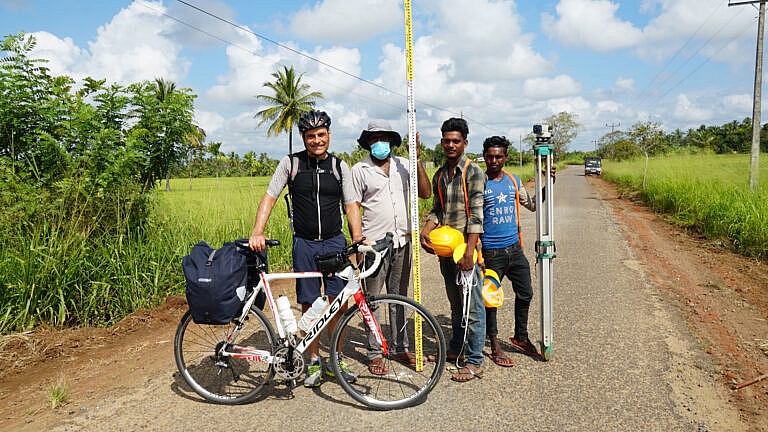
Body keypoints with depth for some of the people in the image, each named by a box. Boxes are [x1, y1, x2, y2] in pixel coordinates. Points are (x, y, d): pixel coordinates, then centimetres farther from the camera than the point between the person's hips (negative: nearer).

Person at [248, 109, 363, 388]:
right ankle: (314, 362, 19)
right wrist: (257, 232, -17)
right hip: (304, 243, -1)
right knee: (309, 304, 4)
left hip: (335, 242, 1)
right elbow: (269, 197, -2)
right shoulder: (291, 163, 1)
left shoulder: (339, 166, 6)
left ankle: (335, 361, 14)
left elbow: (351, 205, 6)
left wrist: (359, 240, -6)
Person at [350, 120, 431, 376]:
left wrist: (417, 159, -7)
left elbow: (425, 193, -1)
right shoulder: (360, 170, 0)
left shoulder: (403, 165, 8)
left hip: (402, 242, 4)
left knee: (399, 297, 14)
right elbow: (354, 208, -1)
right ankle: (374, 353, 16)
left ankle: (400, 348, 27)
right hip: (374, 244, -3)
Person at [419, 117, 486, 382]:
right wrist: (425, 231, -2)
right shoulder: (439, 176, 13)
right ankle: (455, 349, 32)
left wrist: (469, 251, -21)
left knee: (472, 307, -1)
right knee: (455, 304, 19)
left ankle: (474, 362, 7)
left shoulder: (473, 172, -8)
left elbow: (476, 215, -15)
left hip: (466, 249, -7)